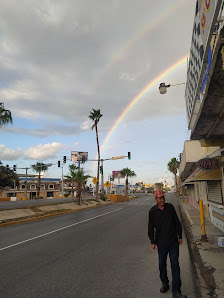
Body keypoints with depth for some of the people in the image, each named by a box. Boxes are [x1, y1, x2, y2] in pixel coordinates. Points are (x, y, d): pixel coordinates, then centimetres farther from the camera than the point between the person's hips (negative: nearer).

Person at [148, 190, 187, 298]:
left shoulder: (170, 207, -2)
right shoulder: (152, 211, -5)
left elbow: (177, 223, 7)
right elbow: (150, 228, 2)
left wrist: (180, 236, 8)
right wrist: (153, 242, 2)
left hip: (173, 241, 0)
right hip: (161, 242, 0)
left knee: (175, 264, 1)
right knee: (162, 264, 13)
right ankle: (164, 283, 36)